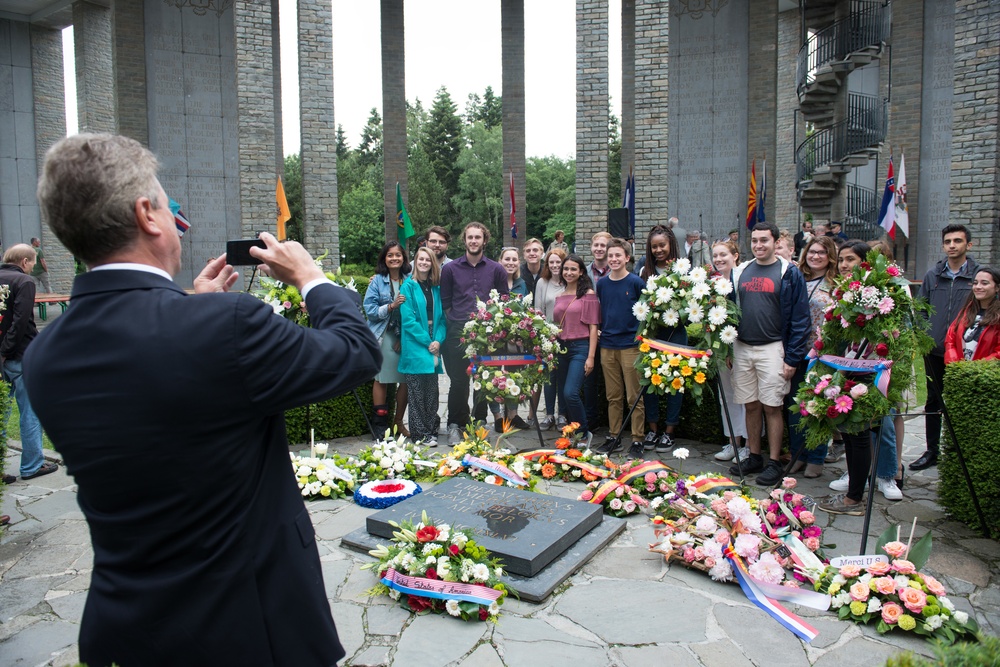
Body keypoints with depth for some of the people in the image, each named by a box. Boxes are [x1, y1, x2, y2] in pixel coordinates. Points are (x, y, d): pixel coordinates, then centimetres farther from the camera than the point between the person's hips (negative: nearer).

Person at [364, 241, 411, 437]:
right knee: (381, 379, 4)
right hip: (383, 336, -2)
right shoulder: (377, 281, -1)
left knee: (406, 380, 3)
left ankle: (398, 422, 21)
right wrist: (391, 306, -17)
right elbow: (369, 310, -5)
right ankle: (380, 425, 15)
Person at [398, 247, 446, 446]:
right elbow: (408, 319, -9)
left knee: (432, 392, 9)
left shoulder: (436, 287, 13)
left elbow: (441, 317, 10)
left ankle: (431, 430, 18)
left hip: (434, 348, 5)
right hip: (415, 348, -5)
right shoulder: (408, 286, -3)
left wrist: (438, 340, -6)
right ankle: (420, 434, 7)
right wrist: (426, 342, -13)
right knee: (417, 393, 0)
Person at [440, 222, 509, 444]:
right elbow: (445, 301, 9)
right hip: (458, 333, -1)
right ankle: (455, 426, 11)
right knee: (458, 382, -1)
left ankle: (480, 422, 21)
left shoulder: (496, 269, 7)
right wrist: (457, 321, 3)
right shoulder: (450, 268, 5)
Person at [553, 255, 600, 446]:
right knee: (563, 396, 8)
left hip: (580, 347, -6)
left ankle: (584, 433, 3)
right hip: (561, 347, 6)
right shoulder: (560, 296, 14)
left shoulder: (588, 294, -3)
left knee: (570, 394, -18)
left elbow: (593, 326, -7)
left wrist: (591, 357, -13)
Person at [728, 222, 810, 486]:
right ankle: (754, 458, 22)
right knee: (751, 405, 10)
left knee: (772, 406, 0)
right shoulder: (740, 272, 9)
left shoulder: (789, 273, -3)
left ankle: (774, 463, 10)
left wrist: (792, 357, -11)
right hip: (742, 348, 4)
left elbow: (800, 318, -6)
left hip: (772, 348, -4)